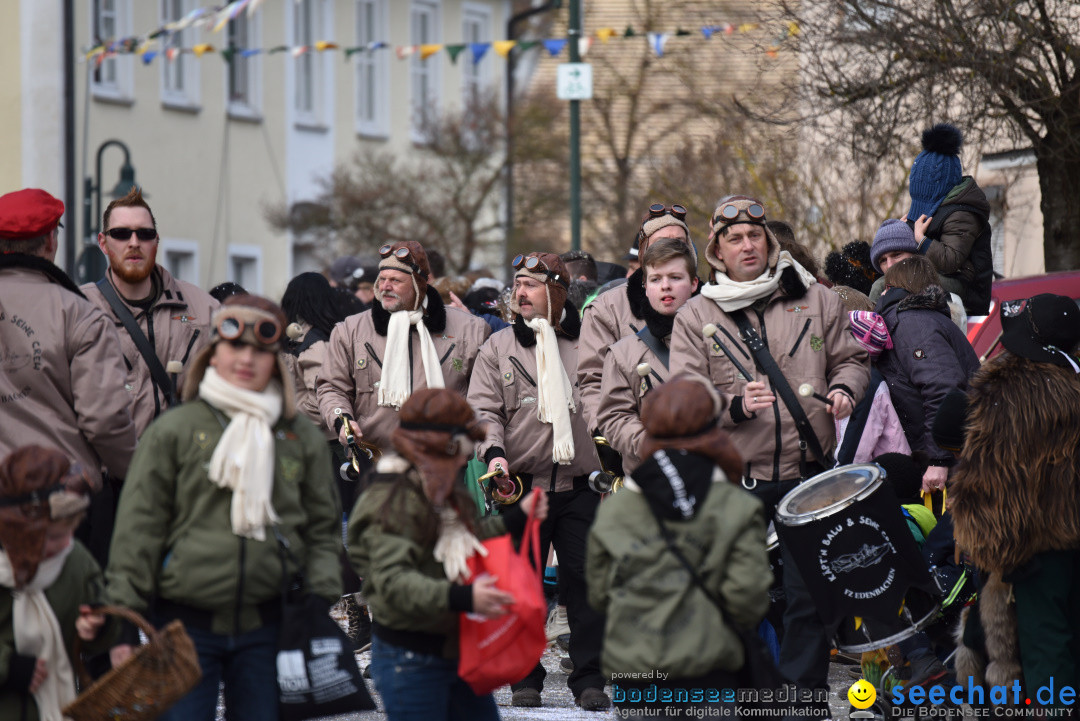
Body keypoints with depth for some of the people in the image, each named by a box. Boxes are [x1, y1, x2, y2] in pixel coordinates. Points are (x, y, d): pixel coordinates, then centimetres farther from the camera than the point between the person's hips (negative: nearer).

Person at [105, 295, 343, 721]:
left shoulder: (302, 437, 9)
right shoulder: (173, 430, 0)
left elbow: (323, 529, 14)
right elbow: (138, 529, -1)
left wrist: (321, 598, 0)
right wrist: (123, 619, -6)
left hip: (265, 626, 3)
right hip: (186, 621, -2)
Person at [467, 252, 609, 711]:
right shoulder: (498, 347, 8)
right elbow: (483, 409, 2)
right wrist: (494, 451, -15)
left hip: (580, 484, 0)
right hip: (520, 484, 0)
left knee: (586, 580, -1)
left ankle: (589, 680, 8)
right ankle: (525, 678, 13)